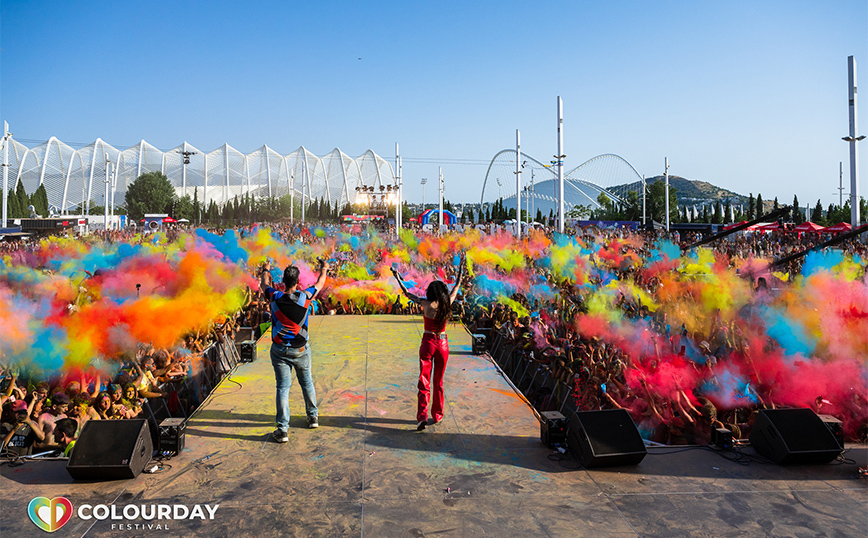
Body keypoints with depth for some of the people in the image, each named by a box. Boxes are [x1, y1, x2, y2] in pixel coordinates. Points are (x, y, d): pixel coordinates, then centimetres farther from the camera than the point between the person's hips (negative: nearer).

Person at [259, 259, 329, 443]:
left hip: (280, 350, 0)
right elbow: (319, 284, 7)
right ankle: (313, 416, 35)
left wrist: (265, 271, 31)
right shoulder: (304, 297, -14)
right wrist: (324, 269, 27)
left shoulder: (275, 297, -13)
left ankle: (282, 429, 0)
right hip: (301, 350, 0)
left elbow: (263, 284, 10)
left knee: (283, 387, 2)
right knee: (306, 382, 20)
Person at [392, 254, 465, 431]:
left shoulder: (426, 304, -12)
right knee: (438, 381, 15)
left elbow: (407, 294, -3)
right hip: (443, 344, 3)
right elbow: (457, 285, 8)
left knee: (424, 381, 0)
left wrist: (398, 278, 5)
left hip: (428, 343, -3)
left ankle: (422, 416, -12)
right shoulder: (447, 303, -5)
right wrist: (461, 267, 16)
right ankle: (437, 415, 23)